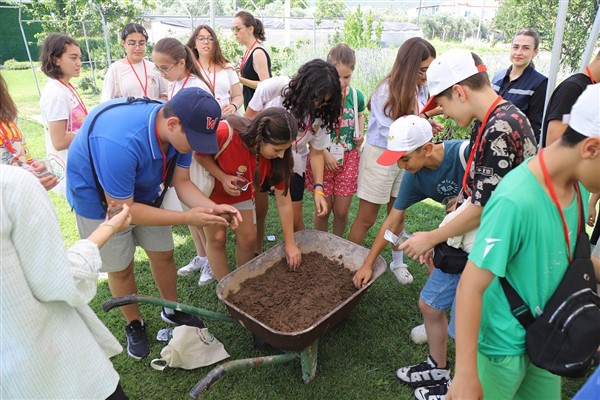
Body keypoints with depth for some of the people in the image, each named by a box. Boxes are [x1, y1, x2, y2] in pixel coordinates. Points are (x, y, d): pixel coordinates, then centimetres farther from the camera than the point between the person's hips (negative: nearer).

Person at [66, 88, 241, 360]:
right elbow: (122, 209, -33)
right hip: (100, 199, -5)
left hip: (143, 192, 5)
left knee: (163, 255, 11)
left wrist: (213, 208, -32)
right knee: (121, 268, 8)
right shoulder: (120, 142, -43)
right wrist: (187, 218, -35)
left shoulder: (180, 129, -22)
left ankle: (172, 311, 36)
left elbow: (182, 183, -13)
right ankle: (134, 325, 34)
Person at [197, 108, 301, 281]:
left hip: (240, 191, 3)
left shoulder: (277, 157, -26)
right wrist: (223, 178, -33)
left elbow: (284, 203, -18)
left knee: (248, 238, 1)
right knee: (217, 238, -1)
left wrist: (290, 244, -14)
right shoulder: (224, 133, -40)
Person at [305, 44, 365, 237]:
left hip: (348, 157, 3)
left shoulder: (356, 96, 0)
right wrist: (325, 154, -15)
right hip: (323, 156, -2)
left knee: (342, 211, 7)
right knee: (323, 209, 8)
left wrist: (360, 134, 3)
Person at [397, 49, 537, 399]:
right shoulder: (486, 123, 5)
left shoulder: (503, 128, -25)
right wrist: (440, 238, 11)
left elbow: (483, 207, -25)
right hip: (465, 241, 9)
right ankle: (438, 369, 43)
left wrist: (432, 237, -12)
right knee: (430, 304, 20)